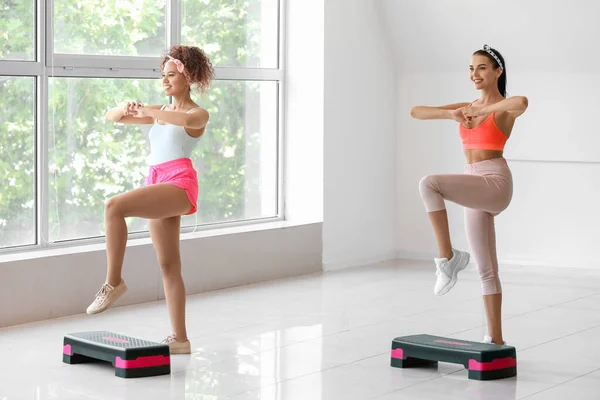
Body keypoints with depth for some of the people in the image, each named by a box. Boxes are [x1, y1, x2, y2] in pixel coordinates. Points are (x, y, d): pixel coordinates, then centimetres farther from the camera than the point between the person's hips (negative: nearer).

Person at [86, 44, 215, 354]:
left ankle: (113, 281, -20)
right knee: (168, 266, 7)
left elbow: (188, 120, -24)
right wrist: (126, 109, -3)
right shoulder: (160, 111, 22)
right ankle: (180, 338, 11)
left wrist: (147, 111, -22)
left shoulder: (199, 114, 3)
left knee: (114, 207, -29)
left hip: (180, 183, -8)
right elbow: (111, 117, 20)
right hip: (159, 186, 8)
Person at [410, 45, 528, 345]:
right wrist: (450, 114, -9)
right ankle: (494, 339, 15)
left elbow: (522, 102, -31)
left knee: (429, 184, -30)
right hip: (475, 188, 8)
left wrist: (481, 110, -20)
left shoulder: (504, 107, -3)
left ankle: (448, 257, -21)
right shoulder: (467, 107, 16)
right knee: (486, 269, 9)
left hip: (495, 183, -8)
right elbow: (416, 111, 8)